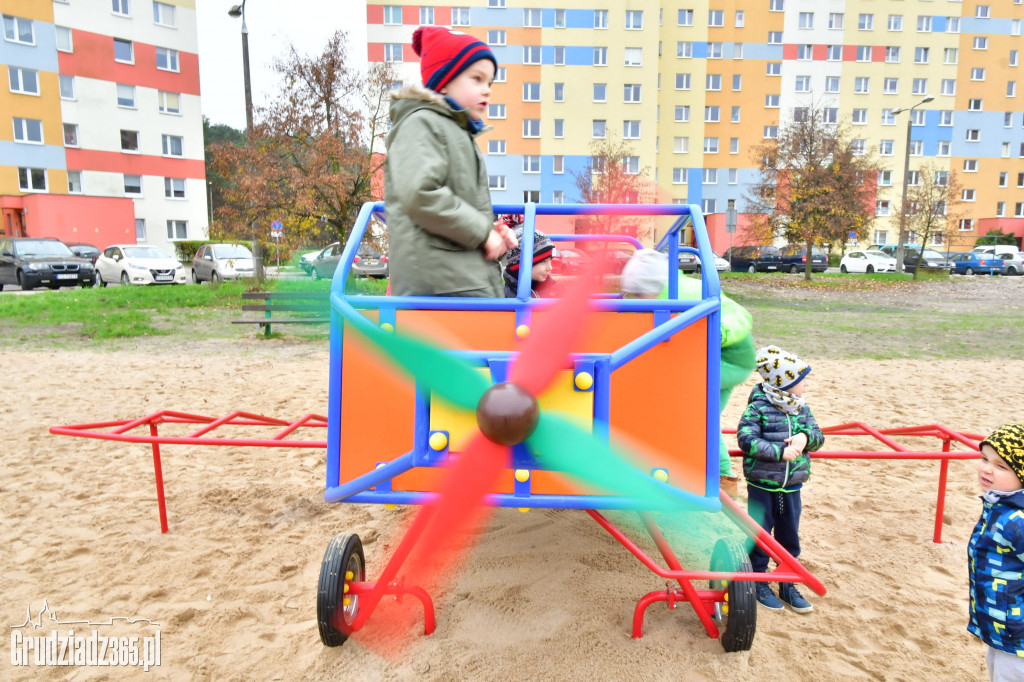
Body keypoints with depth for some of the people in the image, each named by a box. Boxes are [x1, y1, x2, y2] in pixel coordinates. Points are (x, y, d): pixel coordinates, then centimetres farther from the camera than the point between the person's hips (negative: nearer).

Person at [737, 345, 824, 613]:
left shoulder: (801, 408, 3)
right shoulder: (758, 408, -16)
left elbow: (818, 436, 5)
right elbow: (746, 440, -22)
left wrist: (805, 437, -17)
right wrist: (780, 451, -24)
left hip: (792, 487, 5)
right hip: (762, 486, -5)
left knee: (790, 537, 15)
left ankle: (788, 585, 30)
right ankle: (759, 584, 24)